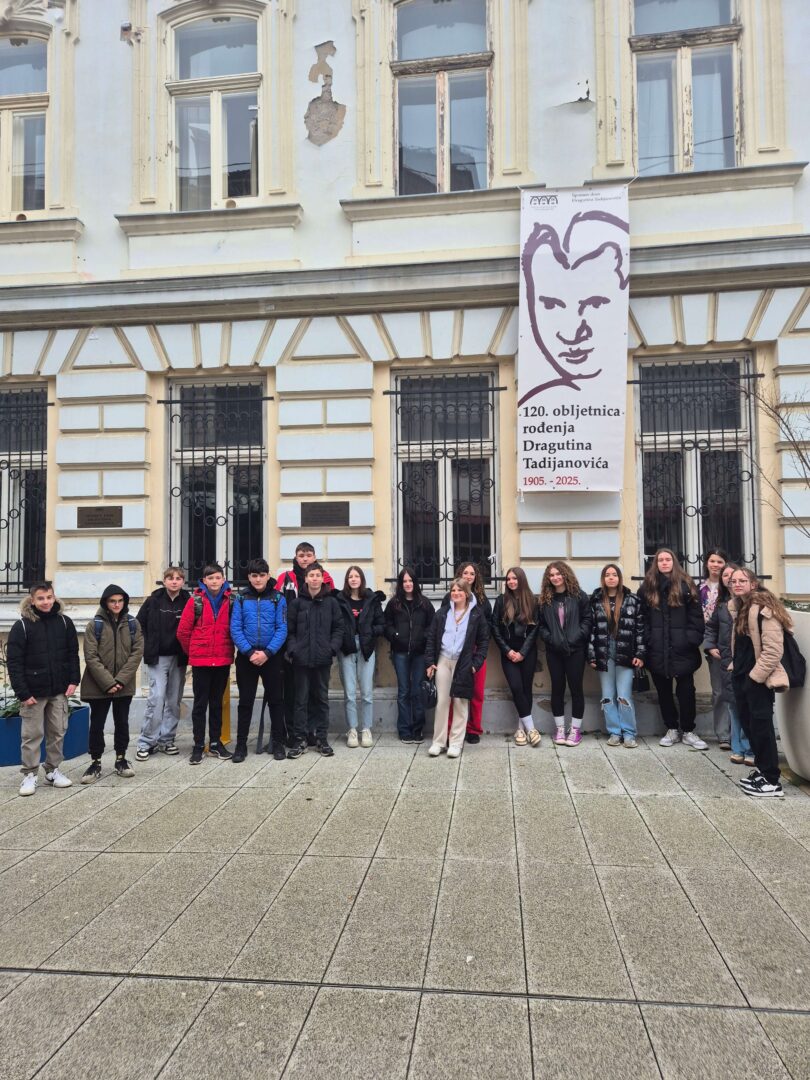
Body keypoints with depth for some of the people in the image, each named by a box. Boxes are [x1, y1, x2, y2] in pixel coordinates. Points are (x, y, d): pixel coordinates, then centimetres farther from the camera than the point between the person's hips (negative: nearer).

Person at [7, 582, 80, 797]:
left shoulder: (64, 622, 2)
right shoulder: (22, 626, -8)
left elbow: (73, 654, 7)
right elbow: (14, 662, -9)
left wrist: (73, 681, -2)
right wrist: (22, 692, -13)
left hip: (59, 690, 3)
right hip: (33, 691, -3)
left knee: (58, 732, 10)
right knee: (32, 735, 4)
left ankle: (53, 770, 25)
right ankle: (30, 774, 17)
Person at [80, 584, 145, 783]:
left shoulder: (132, 623, 1)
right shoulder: (95, 624, -5)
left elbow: (137, 652, -4)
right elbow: (91, 657, -10)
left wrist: (121, 680, -13)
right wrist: (107, 683, -16)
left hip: (124, 685, 2)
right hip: (98, 685, -2)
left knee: (122, 722, 12)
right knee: (97, 724, 6)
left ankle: (121, 759, 27)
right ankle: (95, 763, 20)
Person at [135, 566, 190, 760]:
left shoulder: (188, 601, -2)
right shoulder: (154, 601, -2)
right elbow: (139, 624, 4)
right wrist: (147, 649, -1)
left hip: (179, 658, 2)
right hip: (158, 657, -2)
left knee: (174, 700, 7)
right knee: (157, 697, -9)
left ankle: (166, 740, 19)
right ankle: (146, 742, 1)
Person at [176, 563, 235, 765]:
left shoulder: (231, 600, 1)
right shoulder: (196, 600, -4)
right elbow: (182, 631, -1)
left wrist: (228, 649, 6)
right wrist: (192, 651, 5)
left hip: (223, 660, 2)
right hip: (200, 661, -2)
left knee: (217, 702, 13)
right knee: (200, 703, 5)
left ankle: (215, 743, 22)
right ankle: (198, 746, 12)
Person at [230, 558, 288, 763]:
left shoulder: (278, 598, -1)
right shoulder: (241, 598, 2)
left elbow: (282, 629, -6)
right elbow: (235, 629, -4)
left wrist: (267, 652, -17)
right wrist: (250, 652, -15)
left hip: (272, 657, 0)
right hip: (246, 657, 1)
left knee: (276, 700, 7)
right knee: (245, 701, 7)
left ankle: (278, 742, 19)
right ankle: (241, 744, 17)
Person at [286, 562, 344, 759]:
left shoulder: (331, 602, 3)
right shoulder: (297, 602, 3)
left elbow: (338, 627, 3)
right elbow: (289, 629, 2)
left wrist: (333, 648, -8)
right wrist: (292, 649, -10)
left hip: (323, 659, 1)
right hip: (301, 659, 0)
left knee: (322, 698, 9)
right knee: (301, 699, 5)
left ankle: (321, 737, 18)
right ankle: (300, 738, 13)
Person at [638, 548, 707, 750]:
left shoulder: (685, 585, 1)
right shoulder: (647, 587, 6)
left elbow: (696, 616, -1)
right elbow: (642, 618, 5)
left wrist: (693, 640, -9)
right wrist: (646, 641, -2)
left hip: (681, 648, -2)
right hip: (657, 649, 2)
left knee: (686, 690, 3)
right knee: (663, 691, 10)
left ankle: (688, 731, 16)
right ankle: (672, 729, 23)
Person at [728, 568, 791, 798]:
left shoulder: (764, 609, -18)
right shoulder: (738, 607, 10)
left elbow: (773, 650, -22)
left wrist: (756, 676, -19)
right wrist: (736, 667, 16)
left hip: (758, 678, -9)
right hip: (741, 675, 9)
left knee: (761, 725, -4)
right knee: (748, 724, 14)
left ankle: (772, 781, 5)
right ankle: (763, 769, 27)